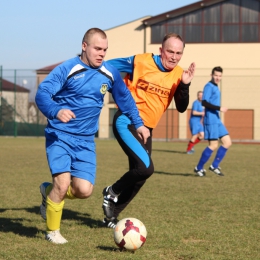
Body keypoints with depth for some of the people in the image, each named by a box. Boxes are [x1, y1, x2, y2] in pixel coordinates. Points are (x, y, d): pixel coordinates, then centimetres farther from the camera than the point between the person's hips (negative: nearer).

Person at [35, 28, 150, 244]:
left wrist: (138, 123, 21)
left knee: (84, 190, -8)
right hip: (60, 136, -5)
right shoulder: (67, 69, -12)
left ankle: (49, 192, 25)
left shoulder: (110, 73, 5)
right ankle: (52, 230, 6)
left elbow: (125, 99, 21)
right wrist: (56, 111, -39)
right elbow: (42, 94, -20)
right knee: (63, 182, -20)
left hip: (86, 141, 5)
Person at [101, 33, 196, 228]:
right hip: (126, 122, -7)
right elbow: (107, 67, -4)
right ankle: (112, 192, 4)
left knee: (139, 176, 9)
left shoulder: (178, 74, 2)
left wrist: (184, 85, -15)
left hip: (146, 128, 7)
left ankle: (111, 216, 26)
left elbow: (181, 108, 0)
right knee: (145, 167, -22)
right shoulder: (141, 62, -13)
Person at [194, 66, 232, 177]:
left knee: (227, 142, 4)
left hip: (217, 120, 9)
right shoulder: (209, 86, -10)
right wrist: (219, 108, -24)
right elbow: (204, 102, -21)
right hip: (211, 120, -9)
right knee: (213, 145, -10)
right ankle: (199, 168, 2)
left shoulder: (216, 87, 17)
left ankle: (214, 166, 10)